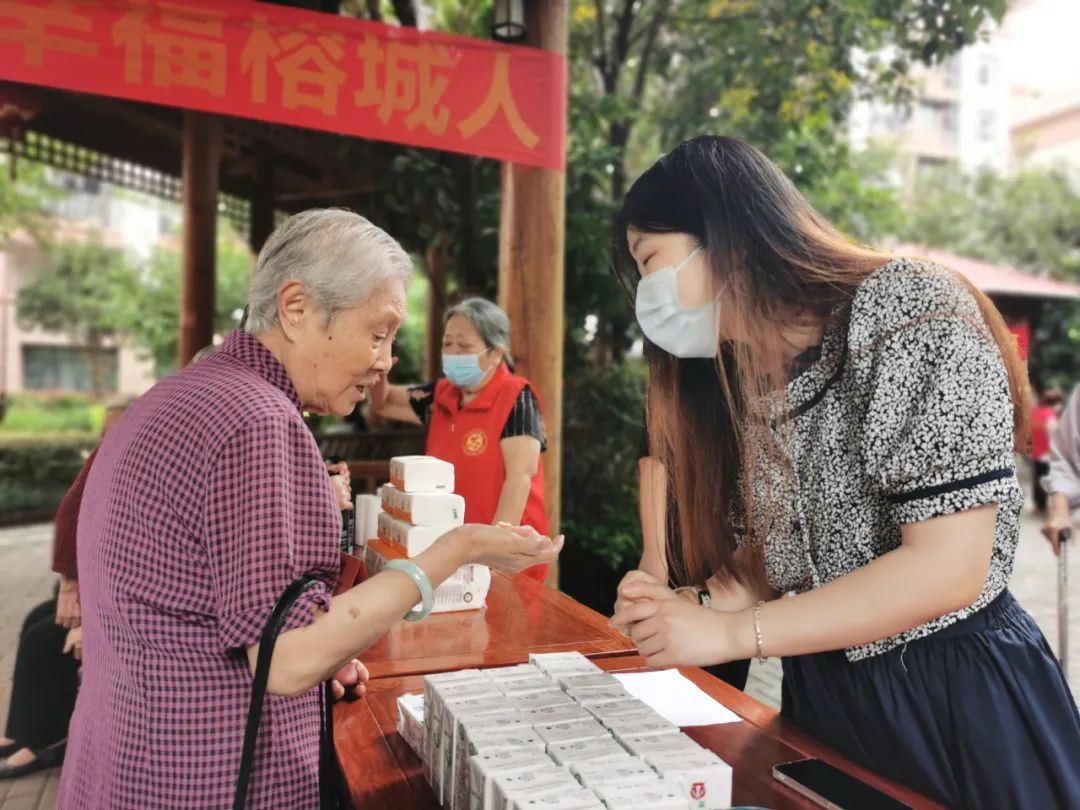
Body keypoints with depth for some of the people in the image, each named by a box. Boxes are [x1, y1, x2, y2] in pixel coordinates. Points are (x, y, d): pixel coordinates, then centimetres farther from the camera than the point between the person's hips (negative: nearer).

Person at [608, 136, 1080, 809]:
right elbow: (763, 559, 6)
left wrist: (730, 633, -21)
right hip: (821, 697, 6)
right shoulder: (732, 378, 5)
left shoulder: (908, 307, -17)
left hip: (958, 695, -6)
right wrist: (682, 610, -14)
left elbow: (950, 567, -24)